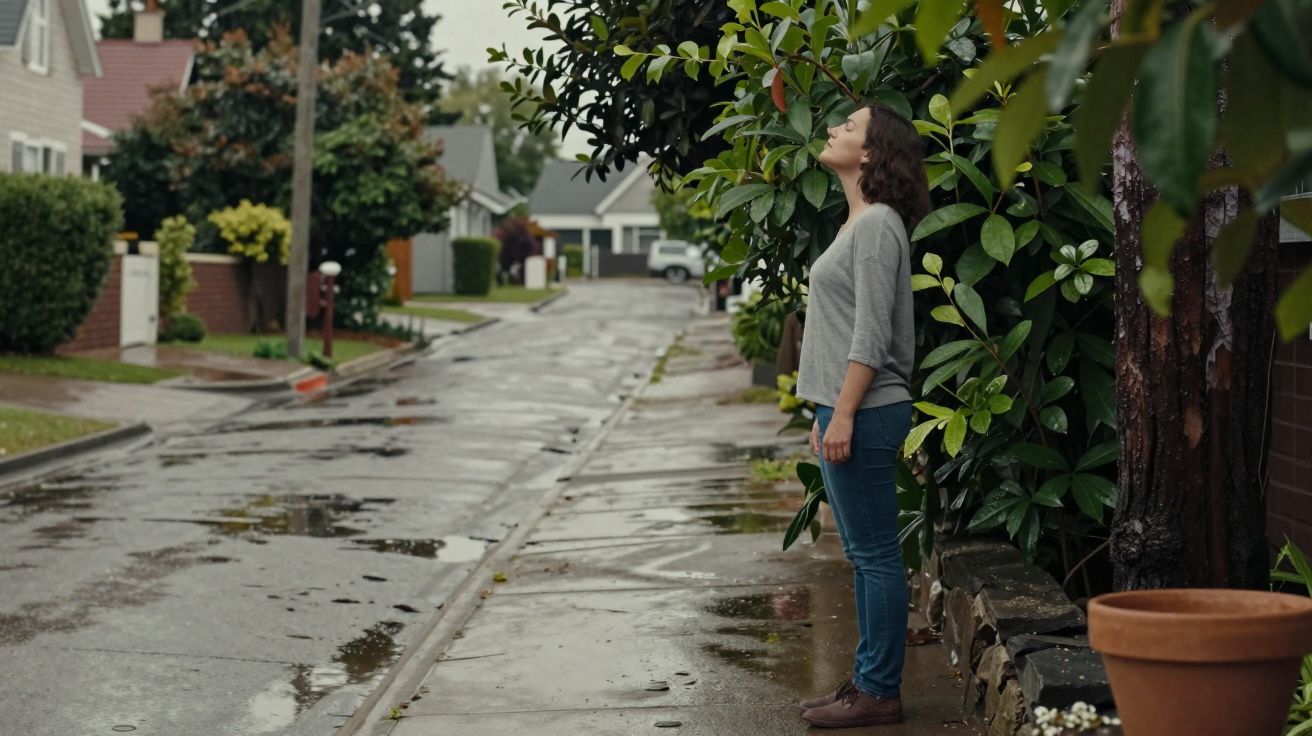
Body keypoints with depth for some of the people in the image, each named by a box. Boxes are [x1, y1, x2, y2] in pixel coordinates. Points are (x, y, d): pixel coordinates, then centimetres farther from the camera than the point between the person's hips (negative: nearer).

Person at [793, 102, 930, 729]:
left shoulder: (878, 226, -12)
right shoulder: (857, 224, 18)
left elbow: (871, 336, -19)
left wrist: (845, 416, -21)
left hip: (866, 412, -10)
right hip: (847, 410, 10)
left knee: (874, 555, -4)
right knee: (864, 556, 14)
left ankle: (879, 693, 1)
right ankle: (869, 679, 21)